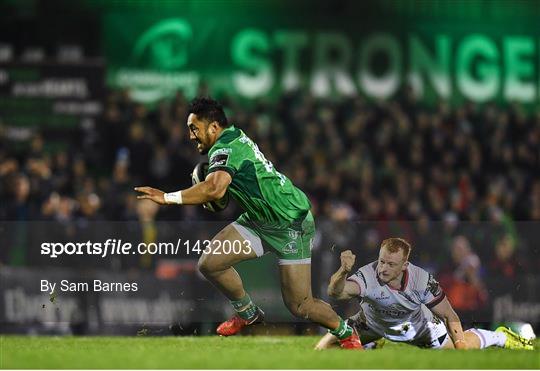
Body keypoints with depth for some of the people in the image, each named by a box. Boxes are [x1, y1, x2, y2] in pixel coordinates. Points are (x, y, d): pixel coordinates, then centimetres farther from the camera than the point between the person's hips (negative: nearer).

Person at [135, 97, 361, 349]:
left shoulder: (225, 148, -24)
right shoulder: (235, 138, 4)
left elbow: (214, 189, -44)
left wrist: (167, 198, -40)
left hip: (291, 225, -9)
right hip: (258, 221, 9)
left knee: (299, 306, -7)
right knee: (209, 263, -7)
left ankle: (345, 333, 21)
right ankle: (248, 313, 16)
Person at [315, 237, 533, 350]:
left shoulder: (421, 280, -32)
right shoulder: (367, 277, -39)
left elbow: (449, 316, -20)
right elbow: (335, 292, -59)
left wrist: (459, 341, -31)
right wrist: (343, 271, -78)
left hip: (417, 326, 0)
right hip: (372, 325, 0)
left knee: (465, 347, -3)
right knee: (323, 350, -10)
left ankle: (501, 337, 34)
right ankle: (373, 347, 20)